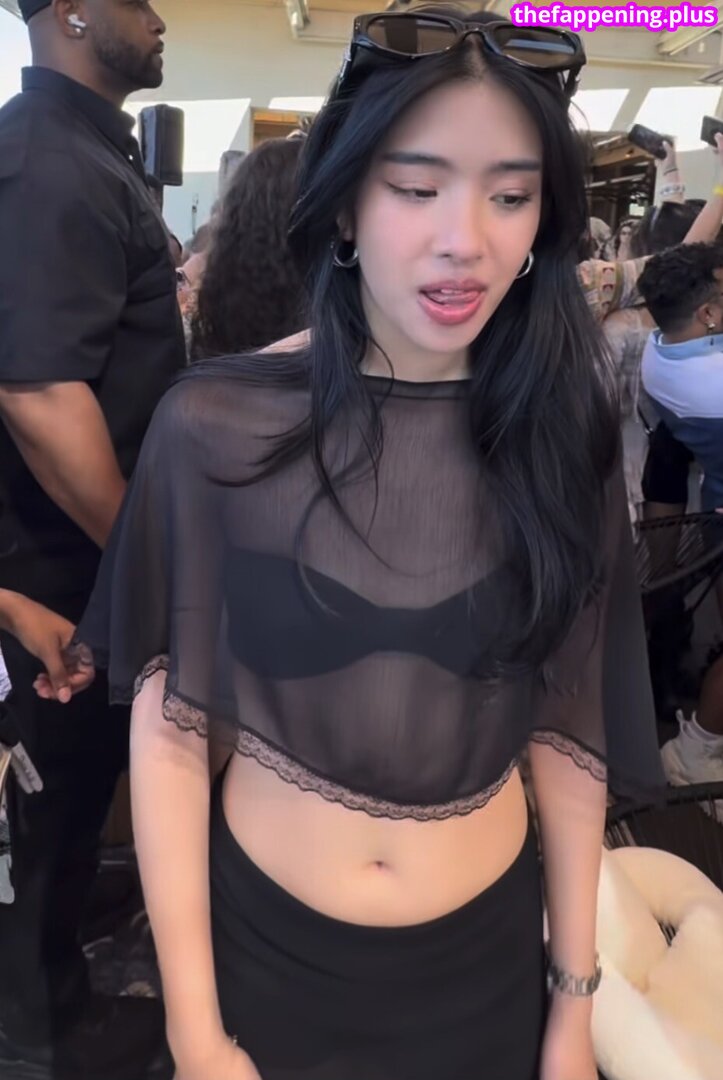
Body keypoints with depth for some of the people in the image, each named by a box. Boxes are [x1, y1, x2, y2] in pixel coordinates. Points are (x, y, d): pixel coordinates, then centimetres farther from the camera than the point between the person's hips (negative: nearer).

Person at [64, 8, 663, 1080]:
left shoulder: (562, 438, -9)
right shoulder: (215, 426, -15)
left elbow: (567, 731, -4)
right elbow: (169, 721, -11)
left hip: (488, 957, 2)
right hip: (257, 937, -1)